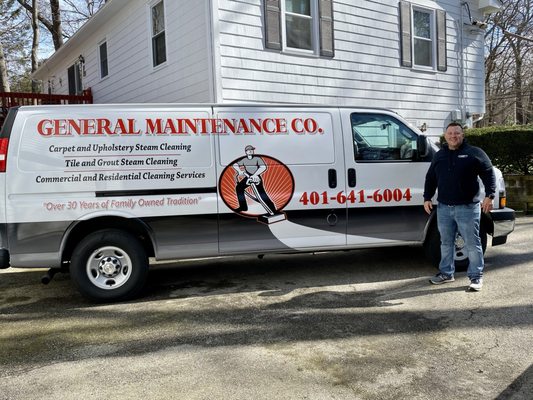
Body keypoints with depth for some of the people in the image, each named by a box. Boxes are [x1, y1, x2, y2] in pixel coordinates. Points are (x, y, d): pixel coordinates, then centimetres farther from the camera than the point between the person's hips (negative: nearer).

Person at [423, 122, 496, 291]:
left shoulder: (474, 153, -1)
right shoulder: (439, 156, 13)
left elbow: (489, 174, -4)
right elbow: (430, 178, 19)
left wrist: (489, 196, -14)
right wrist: (427, 198, 13)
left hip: (468, 208, -5)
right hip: (444, 208, 5)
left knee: (472, 243, 0)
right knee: (446, 242, 14)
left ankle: (476, 276, 9)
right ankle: (446, 273, 26)